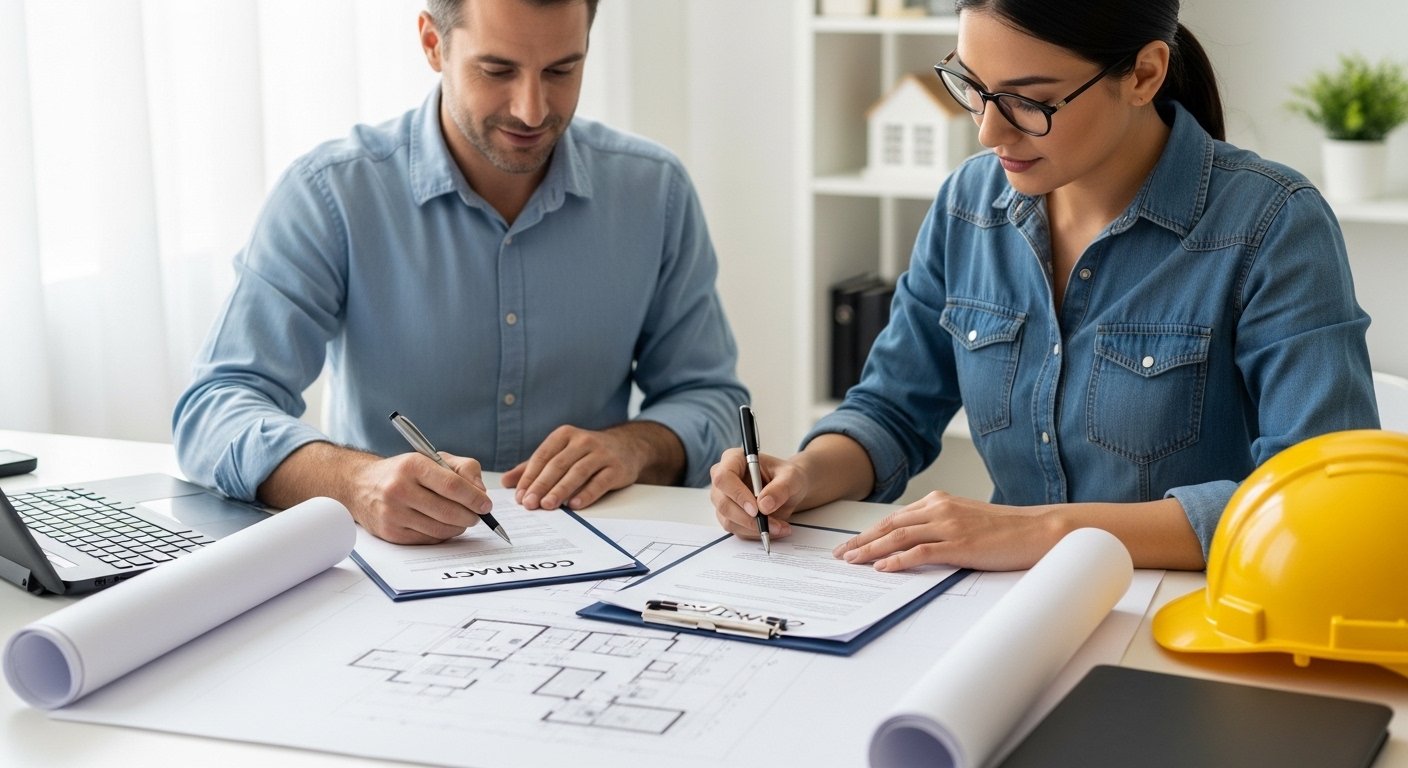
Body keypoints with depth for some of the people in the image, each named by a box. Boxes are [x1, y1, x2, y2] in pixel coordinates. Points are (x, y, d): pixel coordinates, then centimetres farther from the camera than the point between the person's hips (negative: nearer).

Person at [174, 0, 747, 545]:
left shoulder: (654, 190, 0)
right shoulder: (331, 194, -10)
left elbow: (710, 397, 7)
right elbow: (214, 410, -17)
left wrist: (634, 446, -16)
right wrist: (357, 481, -37)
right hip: (389, 553, -1)